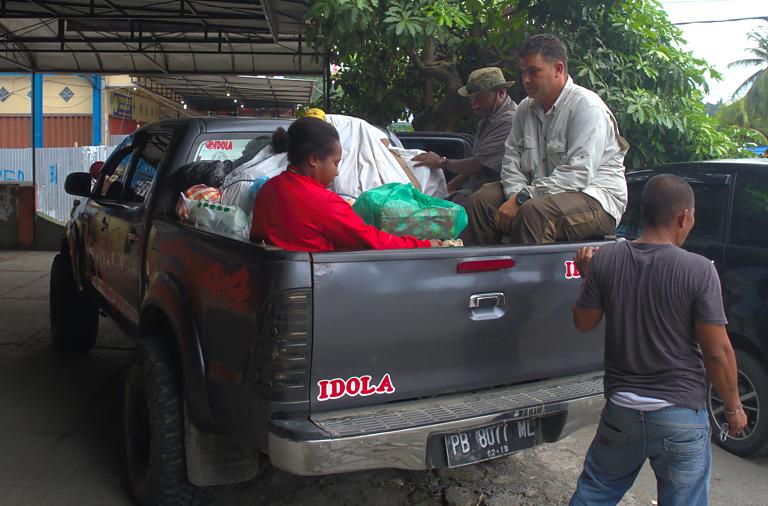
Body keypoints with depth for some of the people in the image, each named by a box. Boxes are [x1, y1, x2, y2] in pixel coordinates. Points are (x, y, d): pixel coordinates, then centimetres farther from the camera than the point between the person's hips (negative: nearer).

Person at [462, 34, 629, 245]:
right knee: (480, 200, -8)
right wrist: (516, 195, -14)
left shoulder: (587, 107, -15)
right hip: (542, 192, 8)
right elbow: (511, 156, 7)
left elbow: (578, 174, -24)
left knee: (533, 211, -36)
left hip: (595, 198, -7)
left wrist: (523, 198, -24)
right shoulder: (526, 108, 11)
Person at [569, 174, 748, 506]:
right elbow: (717, 351, -13)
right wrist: (733, 407, 2)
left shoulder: (604, 260, -9)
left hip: (621, 409, 3)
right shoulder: (699, 271, -17)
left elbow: (583, 323, 2)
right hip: (681, 418, -2)